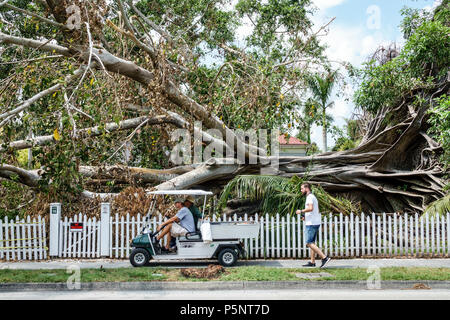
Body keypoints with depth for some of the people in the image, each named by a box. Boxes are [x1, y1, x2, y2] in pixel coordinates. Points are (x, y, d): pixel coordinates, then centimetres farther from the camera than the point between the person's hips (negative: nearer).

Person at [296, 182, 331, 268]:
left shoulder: (310, 197, -11)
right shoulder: (313, 197, 21)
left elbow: (310, 208, -28)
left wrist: (301, 211, -14)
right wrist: (306, 217, 19)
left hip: (312, 223, -10)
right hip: (315, 223, 10)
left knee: (309, 243, -12)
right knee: (311, 243, 11)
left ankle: (324, 257, -18)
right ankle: (312, 262, 11)